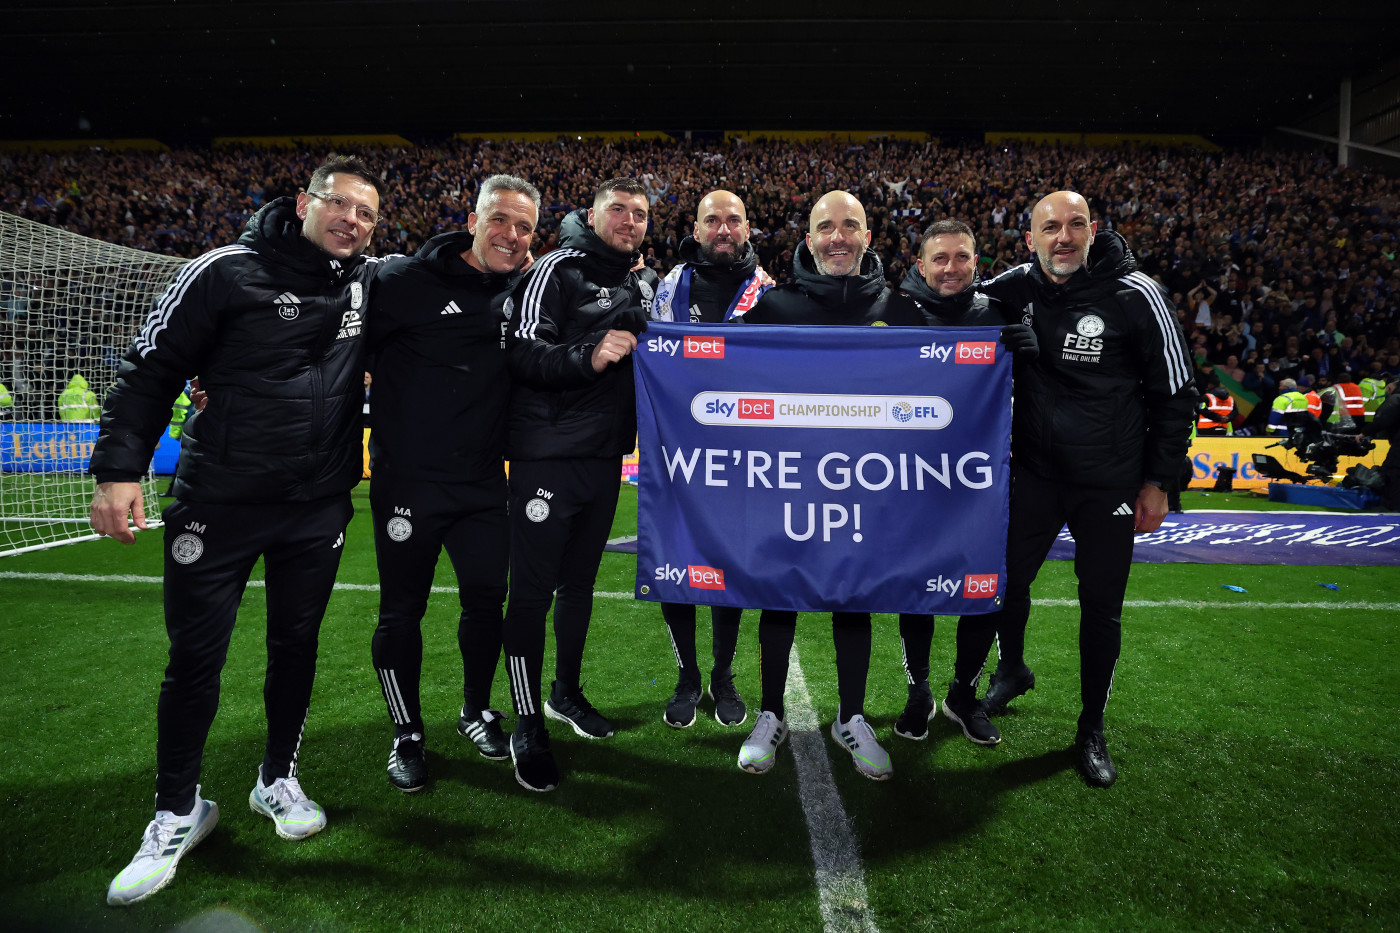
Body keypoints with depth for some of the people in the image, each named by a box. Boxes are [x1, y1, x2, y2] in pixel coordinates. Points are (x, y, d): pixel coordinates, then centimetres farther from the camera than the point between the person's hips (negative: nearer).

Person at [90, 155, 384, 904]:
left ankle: (277, 779, 34)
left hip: (319, 508, 3)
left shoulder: (367, 284, 5)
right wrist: (119, 466, -14)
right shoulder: (228, 273, -8)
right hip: (219, 504, -3)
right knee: (195, 659, 4)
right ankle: (177, 812, 24)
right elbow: (151, 367, -7)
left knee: (295, 647, 13)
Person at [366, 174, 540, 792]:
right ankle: (407, 734, 26)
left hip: (484, 484, 4)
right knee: (402, 610, 7)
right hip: (407, 480, -4)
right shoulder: (405, 279, -9)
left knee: (486, 600, 11)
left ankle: (477, 712, 34)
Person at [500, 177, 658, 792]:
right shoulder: (559, 269, -7)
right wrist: (587, 355, -31)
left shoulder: (646, 282, 15)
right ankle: (528, 727, 12)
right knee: (532, 592, -2)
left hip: (606, 456, 7)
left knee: (580, 581, 18)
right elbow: (522, 354, -18)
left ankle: (566, 693, 36)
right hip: (547, 455, -7)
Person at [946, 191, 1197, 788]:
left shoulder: (1135, 295, -11)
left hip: (1110, 482, -2)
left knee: (1101, 606, 7)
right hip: (1034, 470, 2)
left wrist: (1157, 481, -4)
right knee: (1005, 579, 8)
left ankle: (1092, 728, 27)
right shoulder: (1013, 289, -4)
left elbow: (1175, 394, -5)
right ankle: (1012, 668, 41)